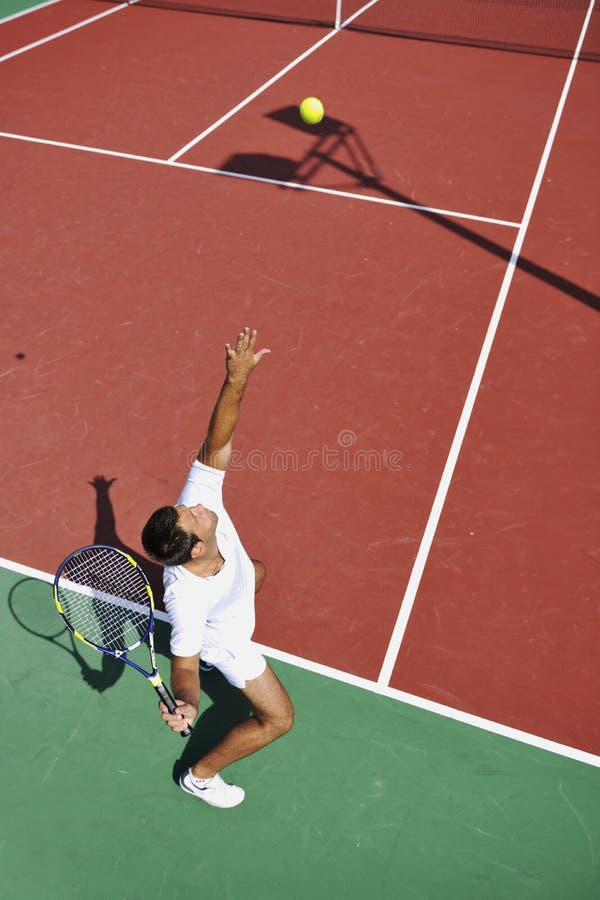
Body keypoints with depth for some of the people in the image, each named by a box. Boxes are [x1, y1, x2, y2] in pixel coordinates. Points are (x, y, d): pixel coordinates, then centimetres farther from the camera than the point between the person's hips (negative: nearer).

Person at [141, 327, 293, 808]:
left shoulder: (199, 497, -38)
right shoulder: (186, 598, -47)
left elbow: (217, 444, -41)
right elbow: (184, 665, -36)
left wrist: (237, 380, -54)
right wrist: (186, 704, -56)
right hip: (224, 641, -6)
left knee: (258, 571, 40)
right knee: (277, 719, 4)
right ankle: (201, 776, 26)